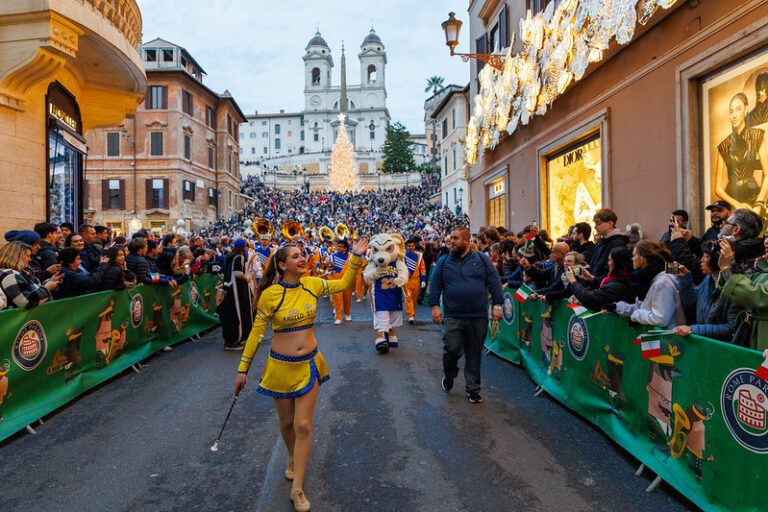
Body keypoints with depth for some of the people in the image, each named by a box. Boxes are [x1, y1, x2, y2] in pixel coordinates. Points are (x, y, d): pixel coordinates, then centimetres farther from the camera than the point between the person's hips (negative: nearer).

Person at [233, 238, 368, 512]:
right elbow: (256, 332, -7)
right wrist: (243, 369, -2)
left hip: (308, 364, 2)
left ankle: (297, 489, 16)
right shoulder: (270, 295, -14)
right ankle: (293, 458, 48)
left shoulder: (312, 285, -5)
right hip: (280, 366, -2)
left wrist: (356, 257, -9)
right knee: (286, 422, 15)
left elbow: (345, 284, 4)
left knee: (303, 425, 2)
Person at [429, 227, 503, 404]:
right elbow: (435, 285, 8)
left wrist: (497, 305, -2)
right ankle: (449, 375, 23)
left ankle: (473, 389, 22)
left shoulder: (482, 259, 5)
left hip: (478, 318, 0)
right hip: (453, 317, 0)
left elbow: (494, 283, 5)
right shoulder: (444, 261, 7)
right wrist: (435, 306, -1)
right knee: (452, 349, -9)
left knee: (474, 355, 7)